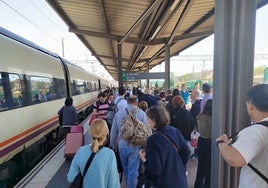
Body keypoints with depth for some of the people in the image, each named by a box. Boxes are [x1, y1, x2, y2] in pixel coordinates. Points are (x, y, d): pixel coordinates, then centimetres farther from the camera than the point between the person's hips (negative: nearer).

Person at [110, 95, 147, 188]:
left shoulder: (118, 113, 0)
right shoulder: (141, 113, -10)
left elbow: (113, 131, 7)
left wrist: (113, 144, 21)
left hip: (122, 146, 4)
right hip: (135, 146, -4)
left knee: (125, 169, 25)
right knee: (133, 171, 8)